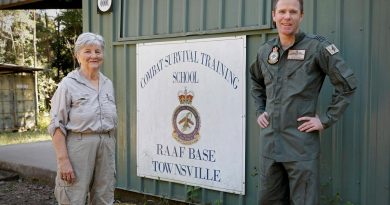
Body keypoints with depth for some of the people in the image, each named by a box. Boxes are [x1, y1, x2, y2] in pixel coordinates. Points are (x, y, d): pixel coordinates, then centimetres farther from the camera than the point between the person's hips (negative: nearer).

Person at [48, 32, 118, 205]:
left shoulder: (108, 84, 11)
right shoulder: (68, 84, -6)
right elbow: (57, 125, -10)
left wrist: (112, 151, 14)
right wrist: (64, 160, -16)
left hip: (106, 146, 6)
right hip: (78, 145, -5)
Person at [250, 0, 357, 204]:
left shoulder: (317, 47, -7)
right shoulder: (264, 51, 9)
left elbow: (347, 84, -7)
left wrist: (326, 119, -9)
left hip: (301, 145, -5)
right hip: (269, 143, 5)